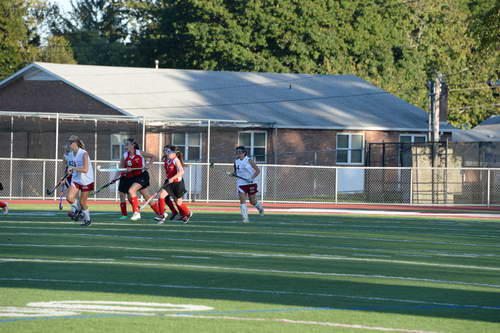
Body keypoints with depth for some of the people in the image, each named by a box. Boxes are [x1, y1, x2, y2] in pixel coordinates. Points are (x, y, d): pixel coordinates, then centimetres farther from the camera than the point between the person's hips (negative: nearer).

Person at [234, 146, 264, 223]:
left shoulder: (249, 161, -9)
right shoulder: (236, 161, 6)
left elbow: (258, 170, -6)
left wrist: (252, 178, -18)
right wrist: (234, 174, -2)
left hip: (251, 183, -4)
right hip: (241, 184, 4)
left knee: (253, 201, 5)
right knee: (242, 201, -12)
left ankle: (260, 208, 39)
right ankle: (245, 218, -10)